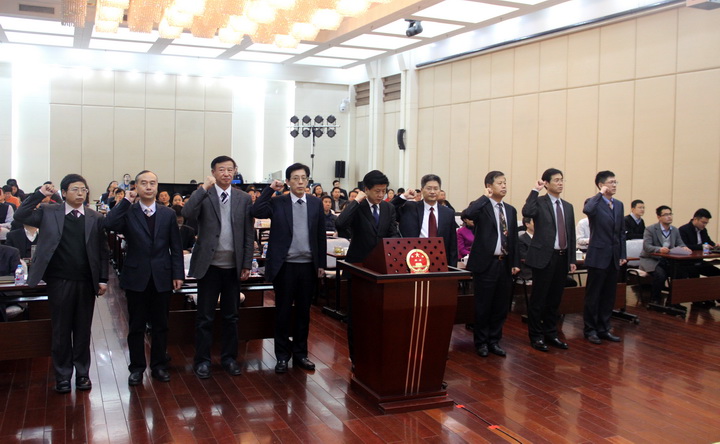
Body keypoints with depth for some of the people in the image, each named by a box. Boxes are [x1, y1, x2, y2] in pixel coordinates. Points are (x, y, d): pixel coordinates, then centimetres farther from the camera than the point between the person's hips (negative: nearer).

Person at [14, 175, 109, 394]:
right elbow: (21, 215, -9)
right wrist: (40, 194, -12)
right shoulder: (49, 212, 2)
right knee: (61, 330, 8)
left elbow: (103, 251, 4)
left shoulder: (95, 218, 3)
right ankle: (62, 375, 20)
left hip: (86, 282, 1)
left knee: (83, 330, 10)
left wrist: (103, 279, 0)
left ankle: (82, 373, 22)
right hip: (59, 281, -1)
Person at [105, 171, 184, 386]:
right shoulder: (128, 213, 0)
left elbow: (176, 247, 5)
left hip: (162, 277, 1)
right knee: (136, 326, 8)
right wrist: (127, 201, -14)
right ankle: (137, 368, 20)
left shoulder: (168, 214, 5)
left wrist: (178, 274, -1)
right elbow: (109, 224, -22)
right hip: (136, 277, -1)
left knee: (160, 325, 11)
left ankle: (159, 365, 23)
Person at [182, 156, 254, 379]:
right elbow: (187, 214, -21)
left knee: (231, 316, 12)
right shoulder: (203, 195, -1)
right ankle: (202, 360, 17)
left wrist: (247, 264, 1)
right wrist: (204, 188, -21)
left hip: (233, 266, 2)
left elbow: (249, 234, 5)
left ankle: (229, 357, 25)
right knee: (205, 317, 6)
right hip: (209, 265, -2)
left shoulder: (244, 198, 4)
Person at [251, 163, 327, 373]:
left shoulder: (316, 203, 5)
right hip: (285, 265, -2)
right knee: (283, 311, 6)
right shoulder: (278, 203, -2)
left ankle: (300, 353, 23)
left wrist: (321, 264, 4)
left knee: (304, 311, 11)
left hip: (308, 265, 2)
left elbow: (321, 236, 7)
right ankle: (282, 355, 17)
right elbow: (255, 212, -19)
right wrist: (270, 189, -15)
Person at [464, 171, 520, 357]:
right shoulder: (482, 206, -5)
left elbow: (514, 238, 14)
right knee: (483, 306, 3)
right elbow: (468, 213, -29)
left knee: (501, 306, 11)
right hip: (486, 263, -5)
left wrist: (515, 262, 8)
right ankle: (481, 342, 17)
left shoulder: (510, 210, 13)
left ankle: (494, 340, 25)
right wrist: (486, 197, -18)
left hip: (505, 263, 6)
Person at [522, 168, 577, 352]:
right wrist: (535, 190, -19)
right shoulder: (539, 202, -4)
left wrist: (572, 259, 11)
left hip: (562, 257, 6)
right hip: (544, 256, -6)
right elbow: (527, 212, -28)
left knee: (555, 299, 13)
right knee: (539, 299, 1)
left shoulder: (568, 206, 14)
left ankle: (550, 334, 24)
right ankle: (536, 336, 11)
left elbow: (571, 234, 15)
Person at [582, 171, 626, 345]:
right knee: (593, 295, 3)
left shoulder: (619, 205, 12)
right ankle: (590, 330, 14)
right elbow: (587, 210, -35)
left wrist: (623, 255, 9)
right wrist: (600, 194, -21)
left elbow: (621, 232, 14)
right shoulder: (594, 202, -8)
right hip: (599, 256, -6)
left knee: (609, 295, 12)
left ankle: (603, 328, 22)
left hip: (614, 257, 6)